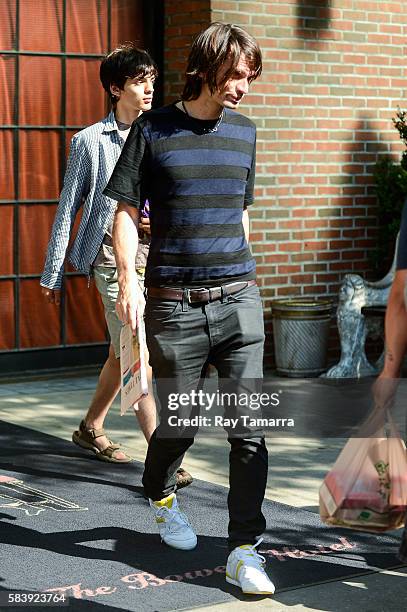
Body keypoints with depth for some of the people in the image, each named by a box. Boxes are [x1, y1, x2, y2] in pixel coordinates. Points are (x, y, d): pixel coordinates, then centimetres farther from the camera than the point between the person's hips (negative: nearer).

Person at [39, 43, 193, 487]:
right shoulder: (90, 141, 1)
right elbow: (67, 210, 4)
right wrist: (52, 274, 4)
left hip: (155, 254, 5)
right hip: (113, 256, -4)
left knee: (122, 353, 15)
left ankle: (91, 429, 34)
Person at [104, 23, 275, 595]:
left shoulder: (244, 130, 11)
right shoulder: (153, 129, -1)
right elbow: (126, 211, 0)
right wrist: (129, 281, -10)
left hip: (238, 301, 3)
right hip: (175, 306, -3)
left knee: (249, 430, -5)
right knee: (179, 425, 8)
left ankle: (245, 549, 4)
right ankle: (160, 495, 40)